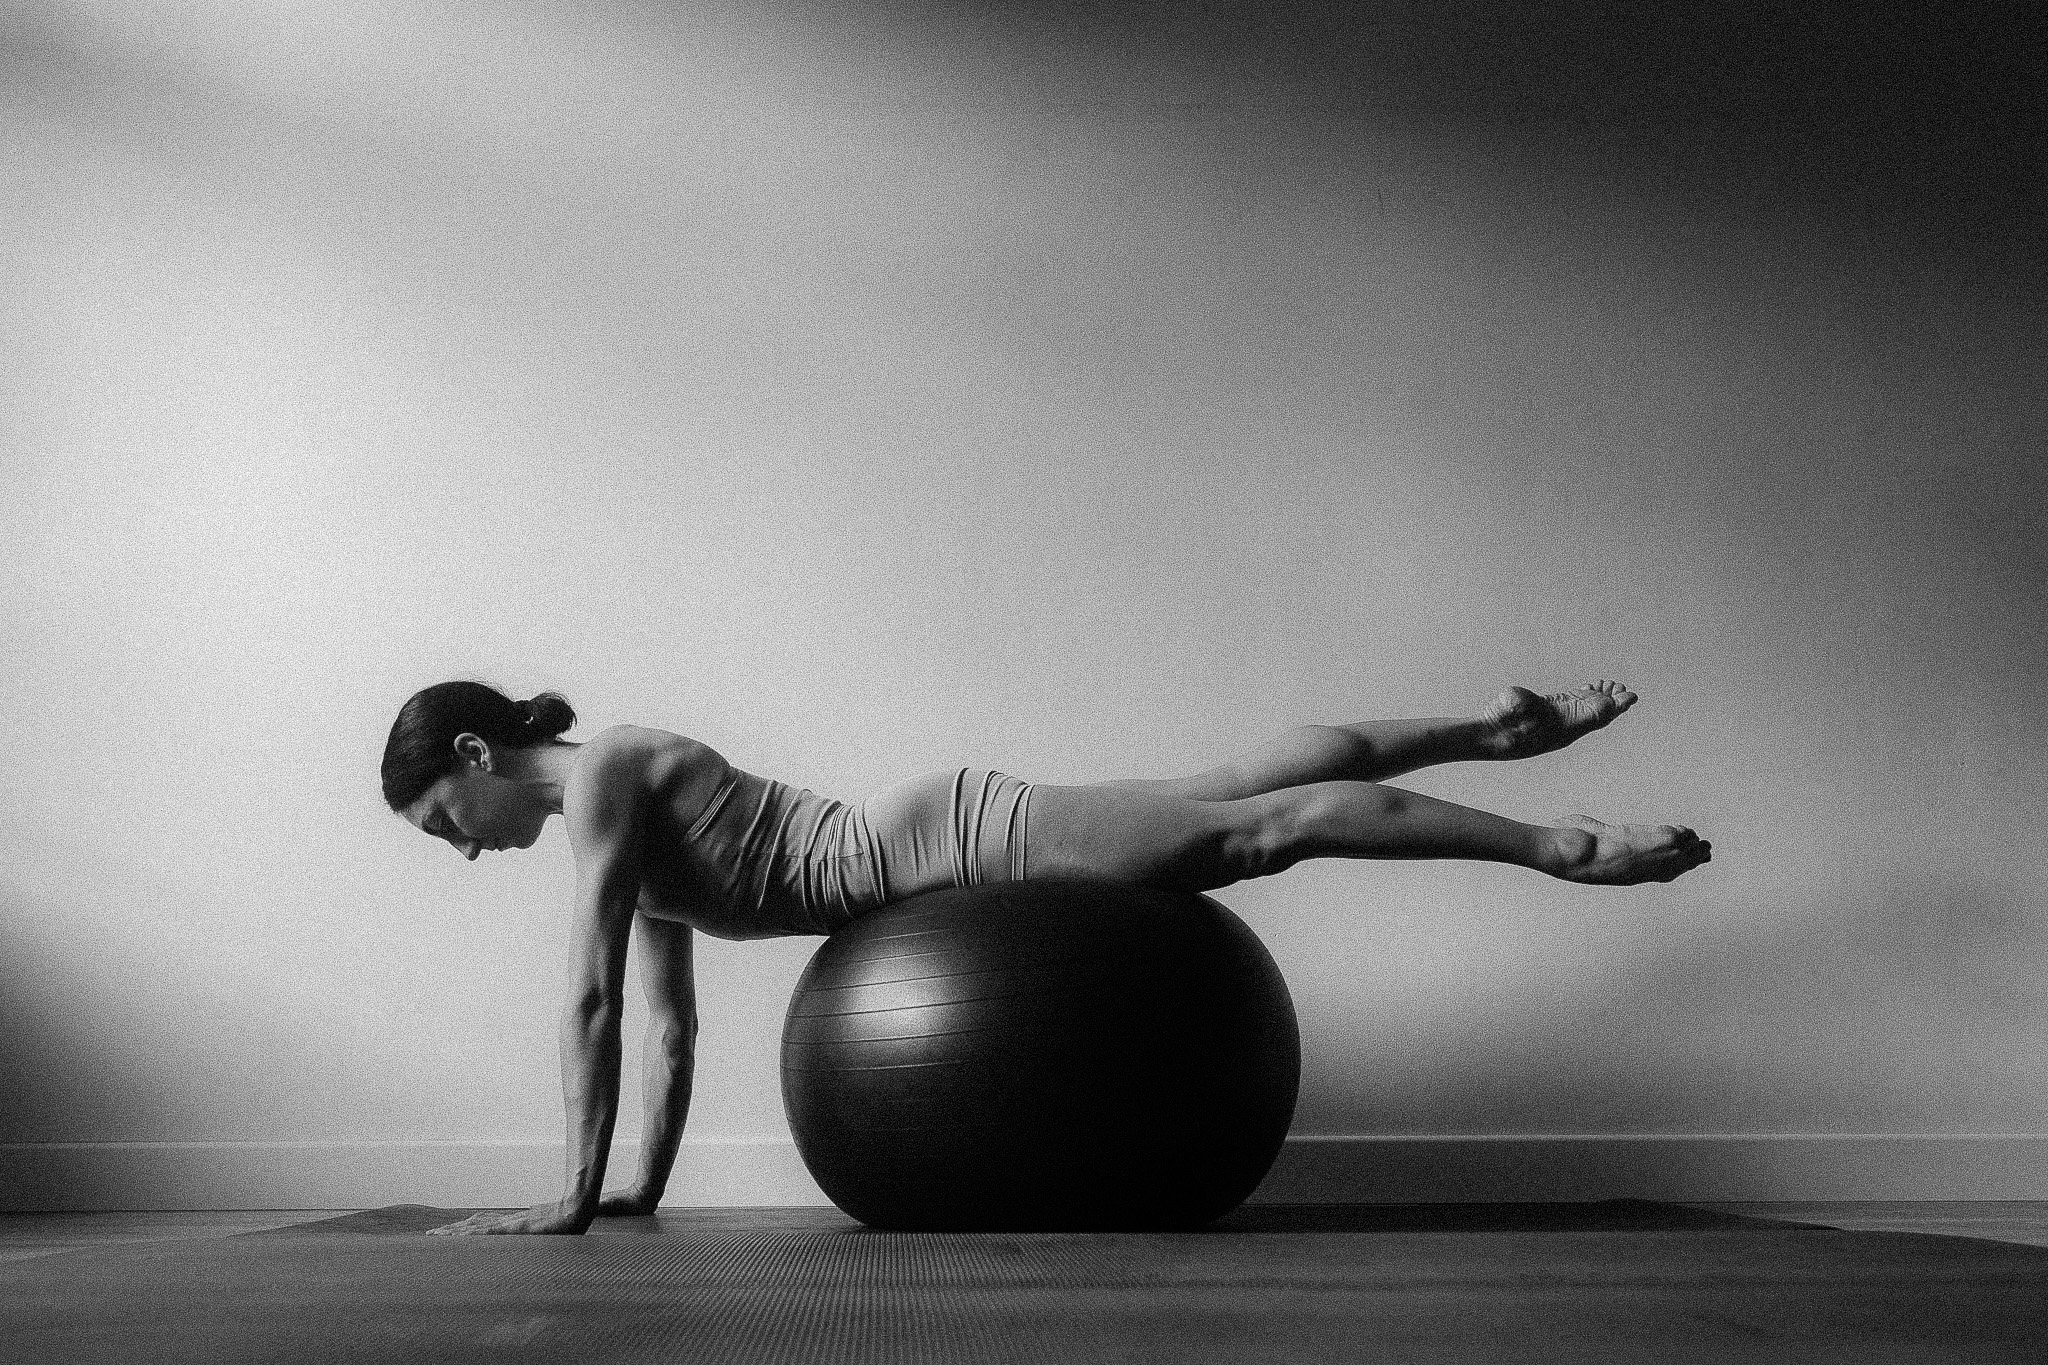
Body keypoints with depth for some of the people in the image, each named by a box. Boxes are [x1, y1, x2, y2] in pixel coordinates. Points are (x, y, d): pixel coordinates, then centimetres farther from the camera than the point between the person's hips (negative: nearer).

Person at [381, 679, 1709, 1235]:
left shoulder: (607, 773, -12)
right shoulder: (634, 841, 15)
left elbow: (592, 1000, -17)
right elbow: (674, 1024, 20)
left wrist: (575, 1197, -14)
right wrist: (648, 1185, 19)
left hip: (949, 841, -8)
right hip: (937, 848, 8)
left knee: (1257, 828, -5)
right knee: (1235, 793, 12)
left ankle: (1557, 844, 1)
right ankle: (1496, 726, 21)